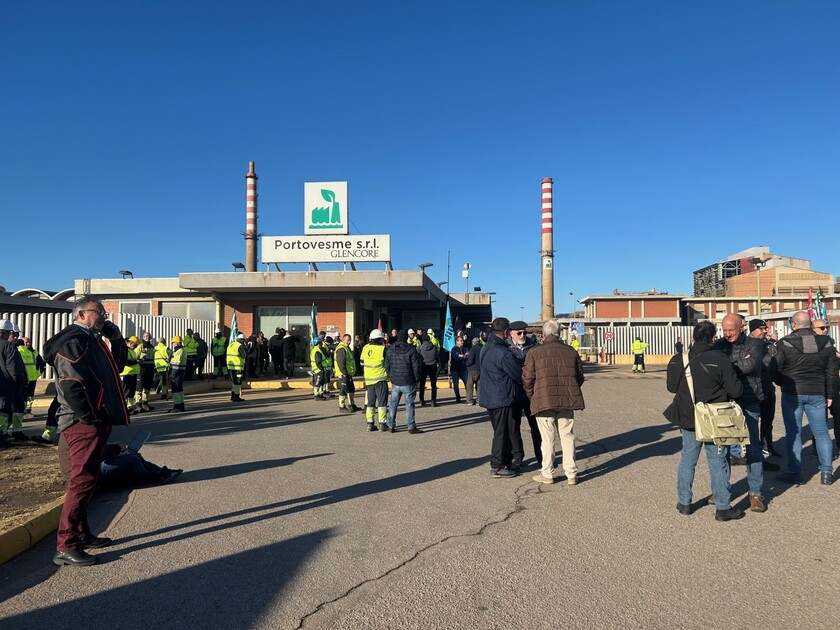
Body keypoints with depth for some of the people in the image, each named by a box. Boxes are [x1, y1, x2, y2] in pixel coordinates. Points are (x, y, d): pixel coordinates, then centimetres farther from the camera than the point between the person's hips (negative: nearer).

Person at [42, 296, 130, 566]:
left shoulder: (92, 340, 18)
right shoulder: (73, 341, -14)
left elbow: (119, 361, 22)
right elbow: (70, 386, -22)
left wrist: (112, 332, 12)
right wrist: (90, 418, -20)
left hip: (95, 422, 10)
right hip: (83, 423, -10)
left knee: (86, 480, 17)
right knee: (83, 480, -9)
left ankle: (82, 534, 28)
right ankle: (65, 547, -3)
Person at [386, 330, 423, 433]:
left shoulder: (390, 350, 4)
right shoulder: (411, 350, -10)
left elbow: (387, 365, 9)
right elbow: (416, 366, -9)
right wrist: (416, 379, 3)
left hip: (395, 382, 4)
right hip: (408, 383, -4)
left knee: (393, 404, 13)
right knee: (409, 404, 1)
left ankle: (391, 425, 16)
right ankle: (411, 427, 3)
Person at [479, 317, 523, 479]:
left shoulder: (485, 348, 8)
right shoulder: (502, 353, -23)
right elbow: (518, 375, -16)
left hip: (489, 397, 9)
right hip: (503, 399, -9)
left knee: (499, 431, 19)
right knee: (503, 432, 1)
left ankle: (504, 461, 28)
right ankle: (497, 467, 8)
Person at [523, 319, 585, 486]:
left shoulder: (534, 353, -5)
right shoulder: (571, 351, 7)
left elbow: (527, 379, -4)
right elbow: (580, 376, 13)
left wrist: (532, 398, 10)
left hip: (544, 401, -3)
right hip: (567, 401, 3)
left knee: (547, 439, 7)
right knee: (567, 437, 12)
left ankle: (547, 474, 16)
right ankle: (571, 474, 16)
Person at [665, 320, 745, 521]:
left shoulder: (678, 360, -6)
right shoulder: (720, 359, -16)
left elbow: (672, 387, 5)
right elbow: (736, 390, -13)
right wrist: (718, 389, 7)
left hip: (688, 419, 3)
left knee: (687, 460, 15)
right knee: (718, 463, 8)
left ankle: (684, 502, 23)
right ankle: (723, 507, 17)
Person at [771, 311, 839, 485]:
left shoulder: (785, 343, -11)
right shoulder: (826, 343, 2)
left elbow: (774, 369, -8)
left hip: (792, 393, -3)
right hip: (817, 393, 3)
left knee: (793, 433, 3)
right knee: (821, 432, 12)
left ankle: (794, 473, 7)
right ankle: (826, 473, 14)